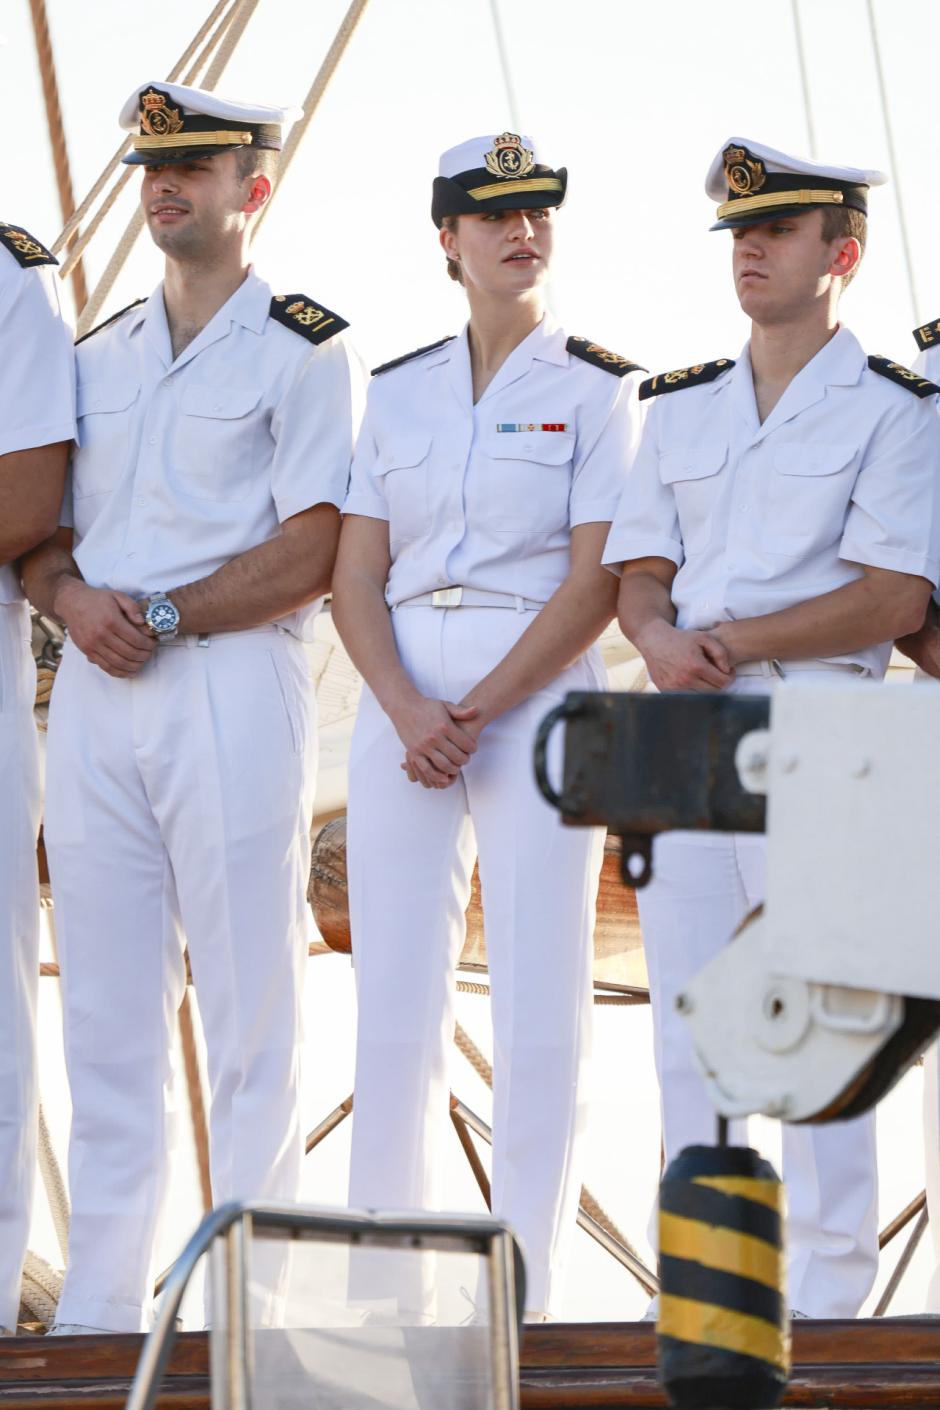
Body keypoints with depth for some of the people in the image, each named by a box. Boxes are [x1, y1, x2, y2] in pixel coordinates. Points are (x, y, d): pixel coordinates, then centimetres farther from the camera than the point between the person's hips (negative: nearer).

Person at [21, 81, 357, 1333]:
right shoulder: (101, 355, 19)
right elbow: (42, 530, 17)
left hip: (230, 686, -6)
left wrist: (162, 616, -13)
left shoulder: (300, 348, 0)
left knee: (252, 1018, -2)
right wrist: (71, 597, -5)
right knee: (107, 1019, 7)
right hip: (95, 691, 6)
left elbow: (309, 559, -8)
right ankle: (99, 1308, 12)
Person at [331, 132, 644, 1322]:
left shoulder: (598, 387, 3)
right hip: (403, 699, 3)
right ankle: (383, 1293, 7)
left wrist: (476, 714, -14)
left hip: (539, 692, -3)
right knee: (394, 1009, 1)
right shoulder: (398, 391, 13)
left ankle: (526, 1301, 3)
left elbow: (595, 580, -6)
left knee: (541, 1011, -3)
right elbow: (356, 574, 8)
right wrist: (408, 711, -9)